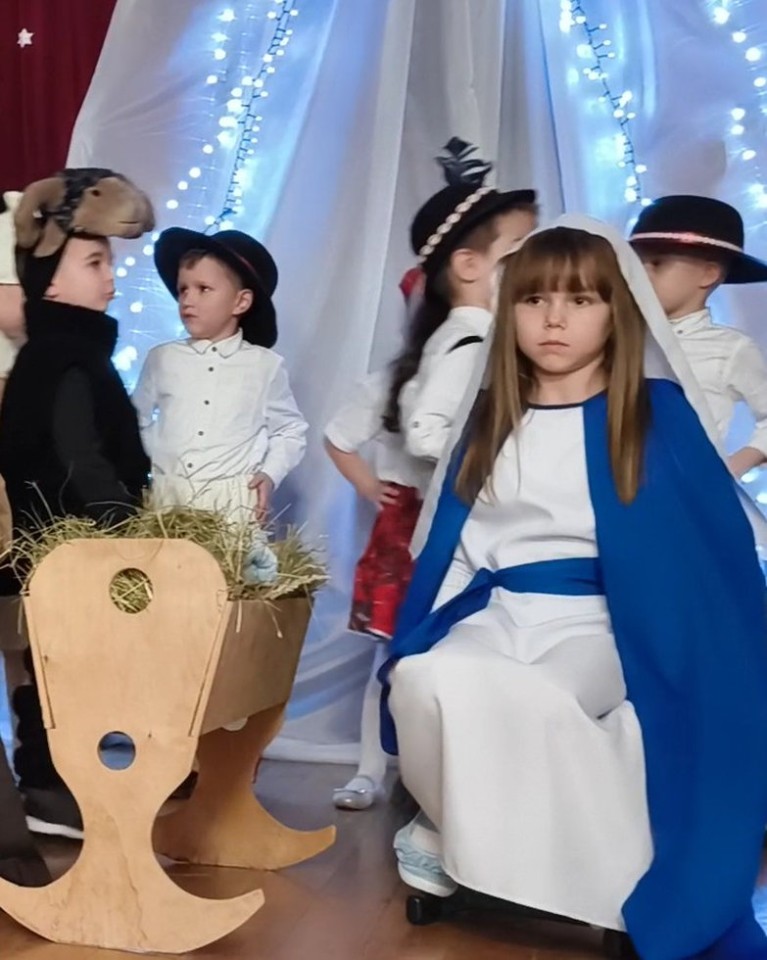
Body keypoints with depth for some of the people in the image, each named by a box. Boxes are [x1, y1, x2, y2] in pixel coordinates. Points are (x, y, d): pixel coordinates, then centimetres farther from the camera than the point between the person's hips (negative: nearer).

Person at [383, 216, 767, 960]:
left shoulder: (657, 413, -1)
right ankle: (464, 832, -2)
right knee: (424, 681, -29)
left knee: (516, 700, -35)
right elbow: (455, 543, 13)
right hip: (499, 614, 4)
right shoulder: (491, 416, 10)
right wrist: (412, 639, 5)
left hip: (600, 624, -3)